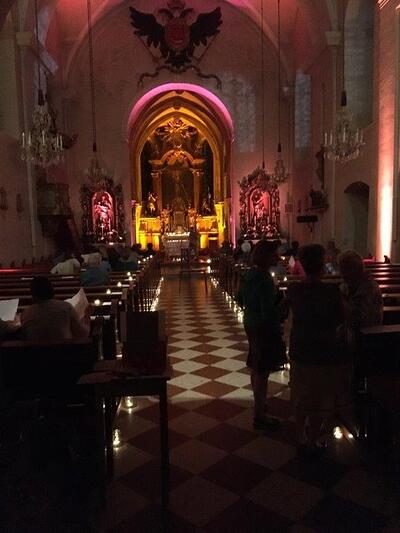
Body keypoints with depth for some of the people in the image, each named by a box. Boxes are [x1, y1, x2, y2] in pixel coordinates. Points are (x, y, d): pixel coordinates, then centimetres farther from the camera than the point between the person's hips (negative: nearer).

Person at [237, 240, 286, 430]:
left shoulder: (248, 274, 3)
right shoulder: (265, 280, -24)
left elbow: (240, 299, 14)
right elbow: (269, 312, -25)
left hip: (250, 324, 9)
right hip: (264, 329, -9)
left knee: (256, 368, 23)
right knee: (262, 372, 1)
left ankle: (259, 402, 42)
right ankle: (260, 417, 12)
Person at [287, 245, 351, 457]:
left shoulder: (293, 289, -10)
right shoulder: (332, 291, -21)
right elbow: (340, 320, -8)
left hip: (299, 351, 4)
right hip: (325, 353, -4)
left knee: (301, 399, 20)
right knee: (320, 400, 15)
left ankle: (302, 439, 35)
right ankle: (312, 443, 27)